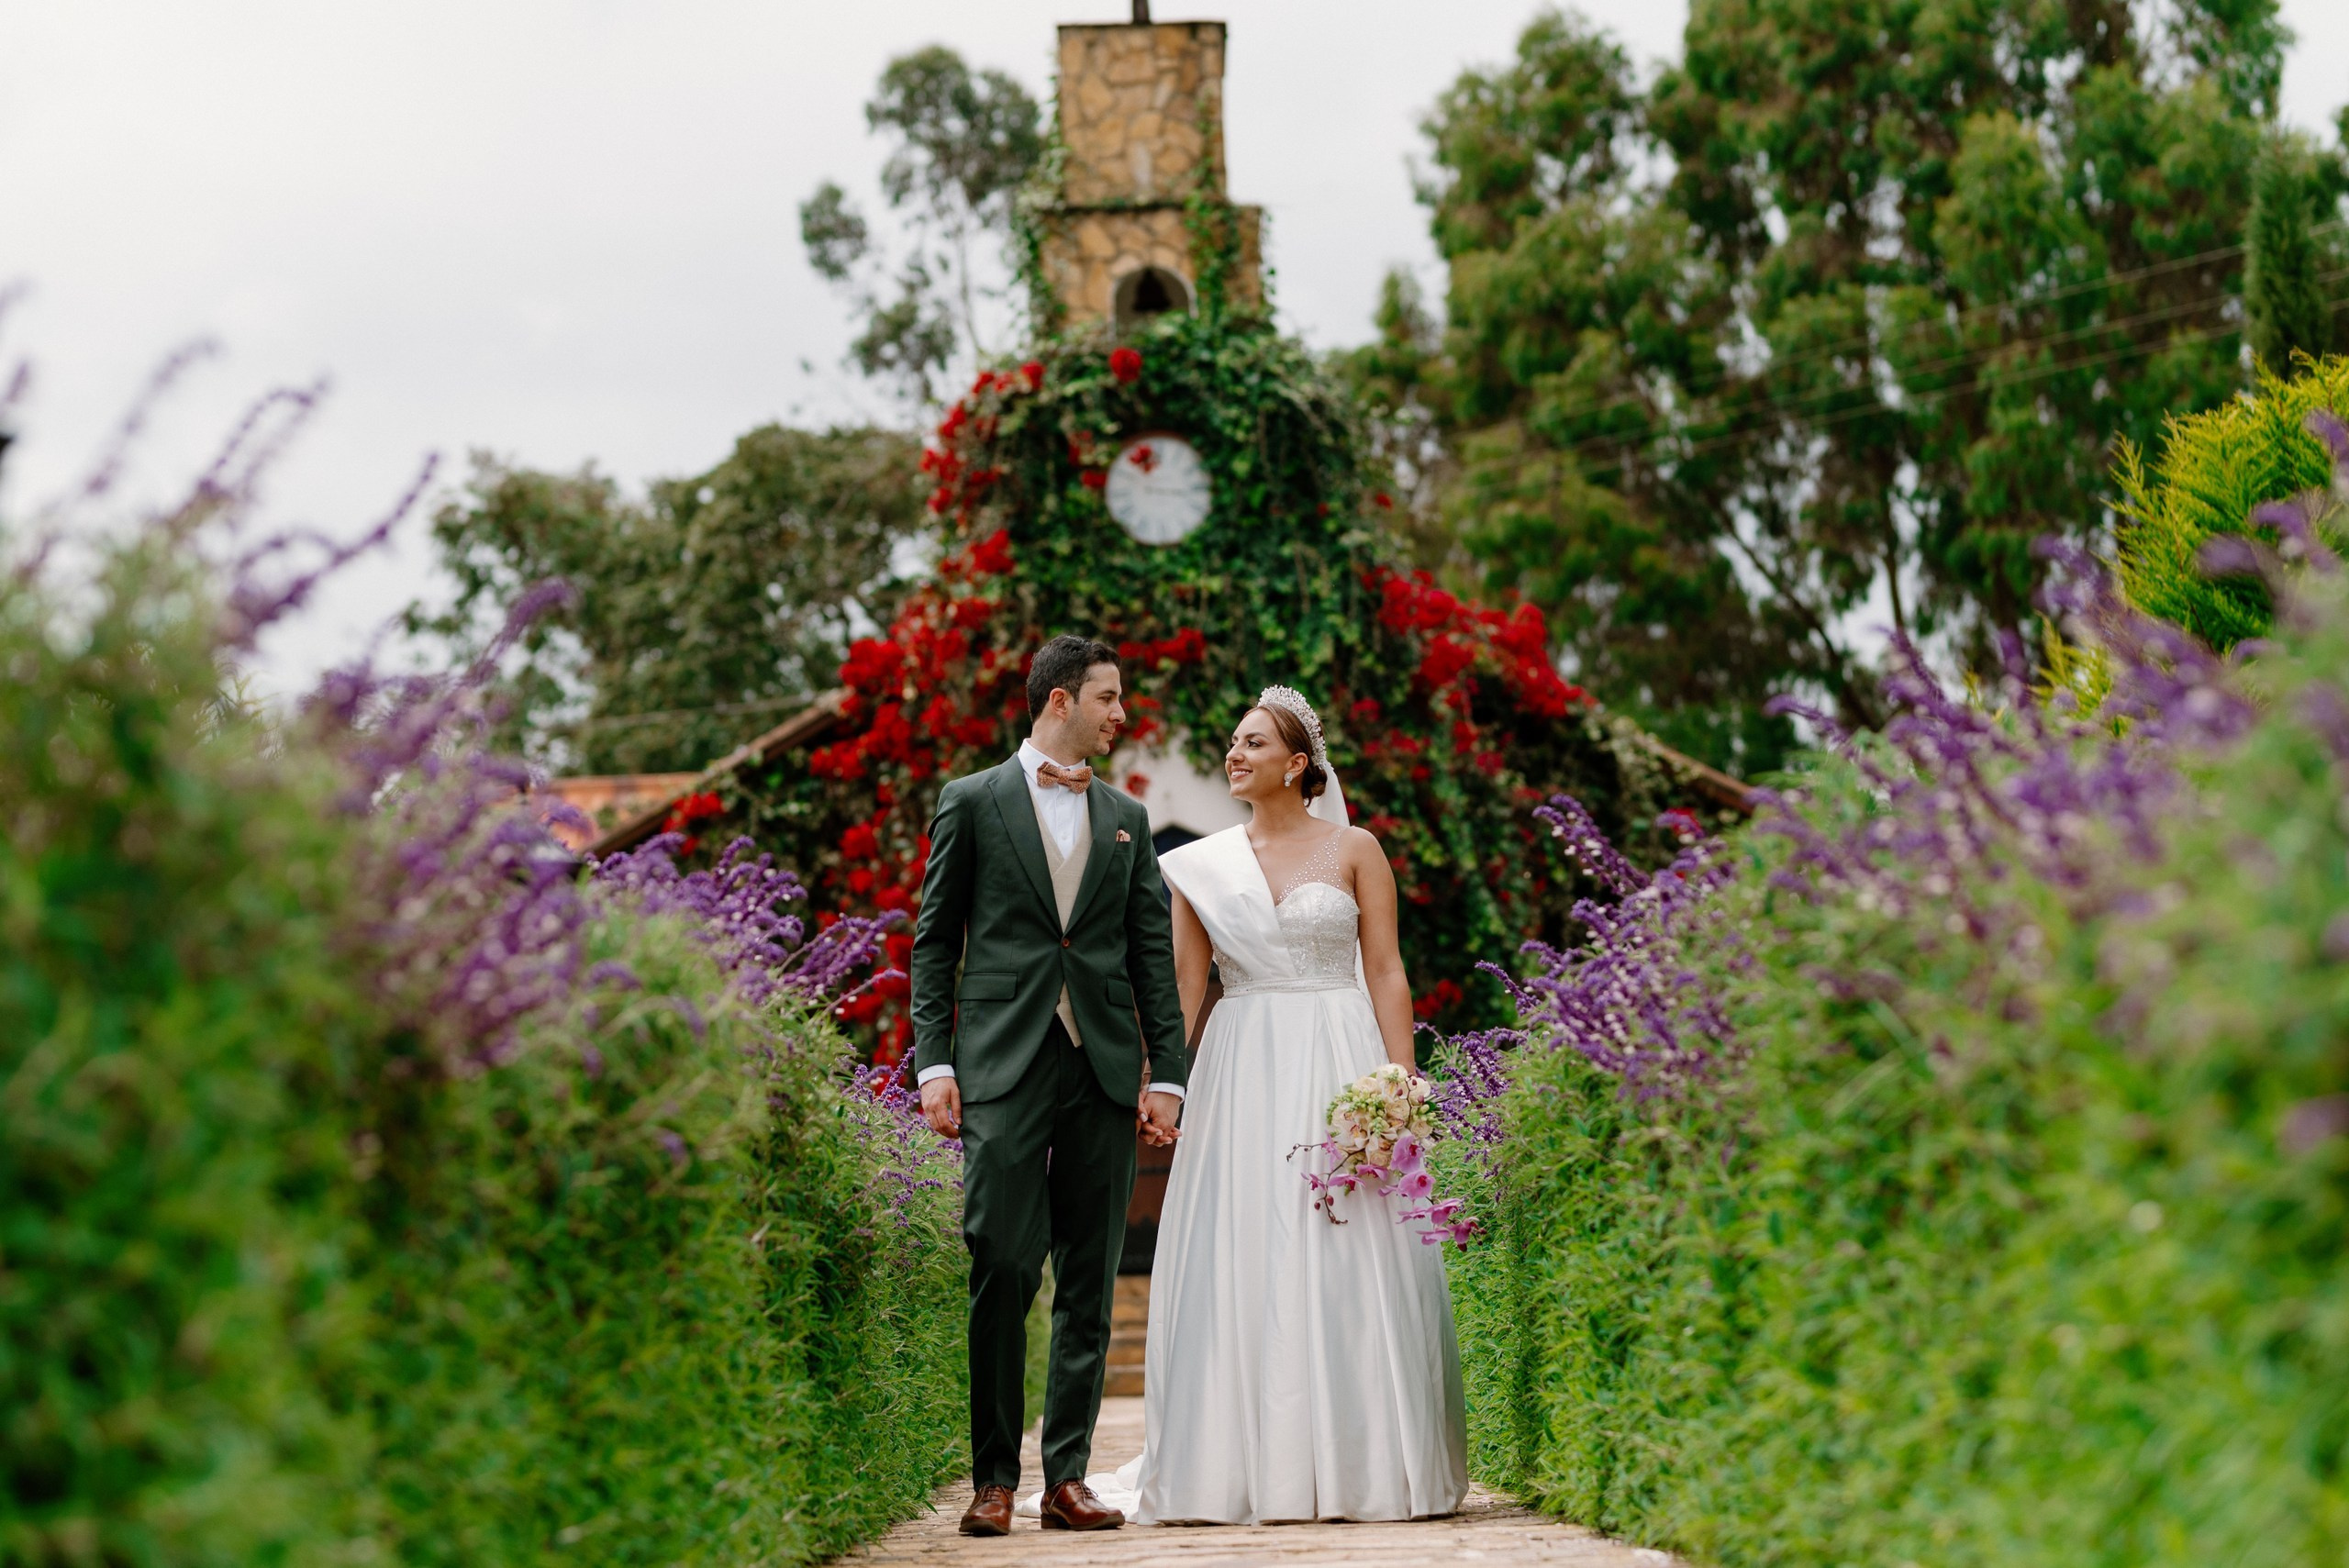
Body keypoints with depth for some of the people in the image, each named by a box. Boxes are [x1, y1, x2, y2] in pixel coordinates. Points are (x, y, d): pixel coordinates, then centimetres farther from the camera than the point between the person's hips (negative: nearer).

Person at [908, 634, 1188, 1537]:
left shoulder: (1127, 819, 17)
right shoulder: (972, 803, 7)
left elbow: (1153, 955, 15)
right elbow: (934, 944, 4)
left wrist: (1167, 1073, 6)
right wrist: (934, 1063, -5)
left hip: (1104, 1070, 4)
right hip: (1003, 1065, -4)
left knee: (1089, 1285, 3)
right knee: (1001, 1273, -8)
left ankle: (1067, 1476, 7)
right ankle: (993, 1479, -2)